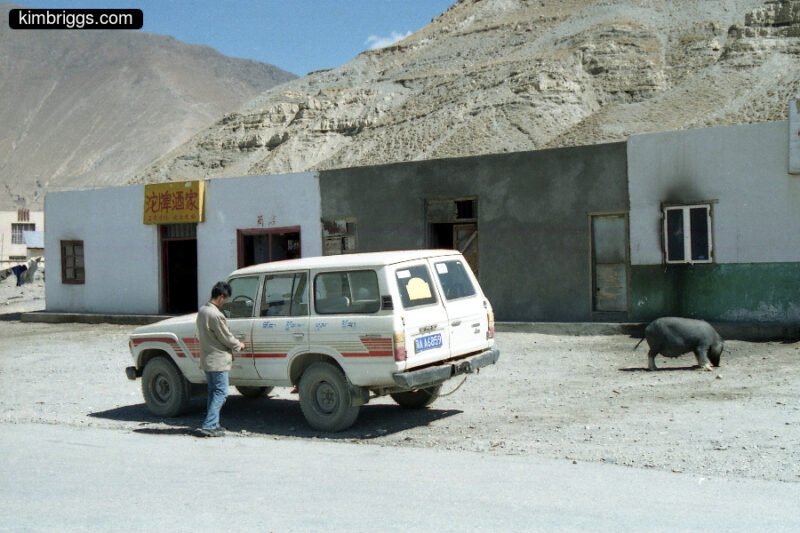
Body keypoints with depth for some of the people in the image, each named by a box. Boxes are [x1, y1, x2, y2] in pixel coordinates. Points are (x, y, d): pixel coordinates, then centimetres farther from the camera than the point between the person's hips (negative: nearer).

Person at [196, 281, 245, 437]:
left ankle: (212, 424, 19)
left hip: (206, 360, 9)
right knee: (221, 392, -4)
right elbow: (227, 338, -15)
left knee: (213, 392, 15)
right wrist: (239, 345, 5)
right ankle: (209, 425, -8)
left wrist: (234, 343, 18)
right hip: (217, 361, -9)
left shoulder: (202, 311, 7)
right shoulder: (216, 315, -22)